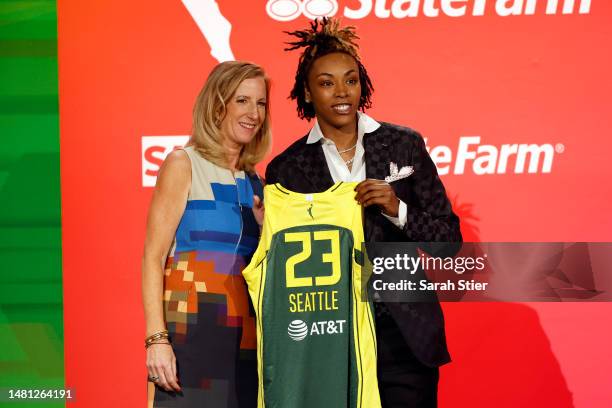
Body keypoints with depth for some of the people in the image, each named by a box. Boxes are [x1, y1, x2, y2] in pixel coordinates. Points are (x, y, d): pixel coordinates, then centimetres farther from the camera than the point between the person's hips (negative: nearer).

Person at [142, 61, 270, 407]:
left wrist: (267, 229, 5)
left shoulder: (253, 181, 16)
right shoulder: (184, 164, 0)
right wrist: (157, 338, -15)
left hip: (245, 340, 6)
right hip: (192, 332, -5)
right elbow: (153, 257, -7)